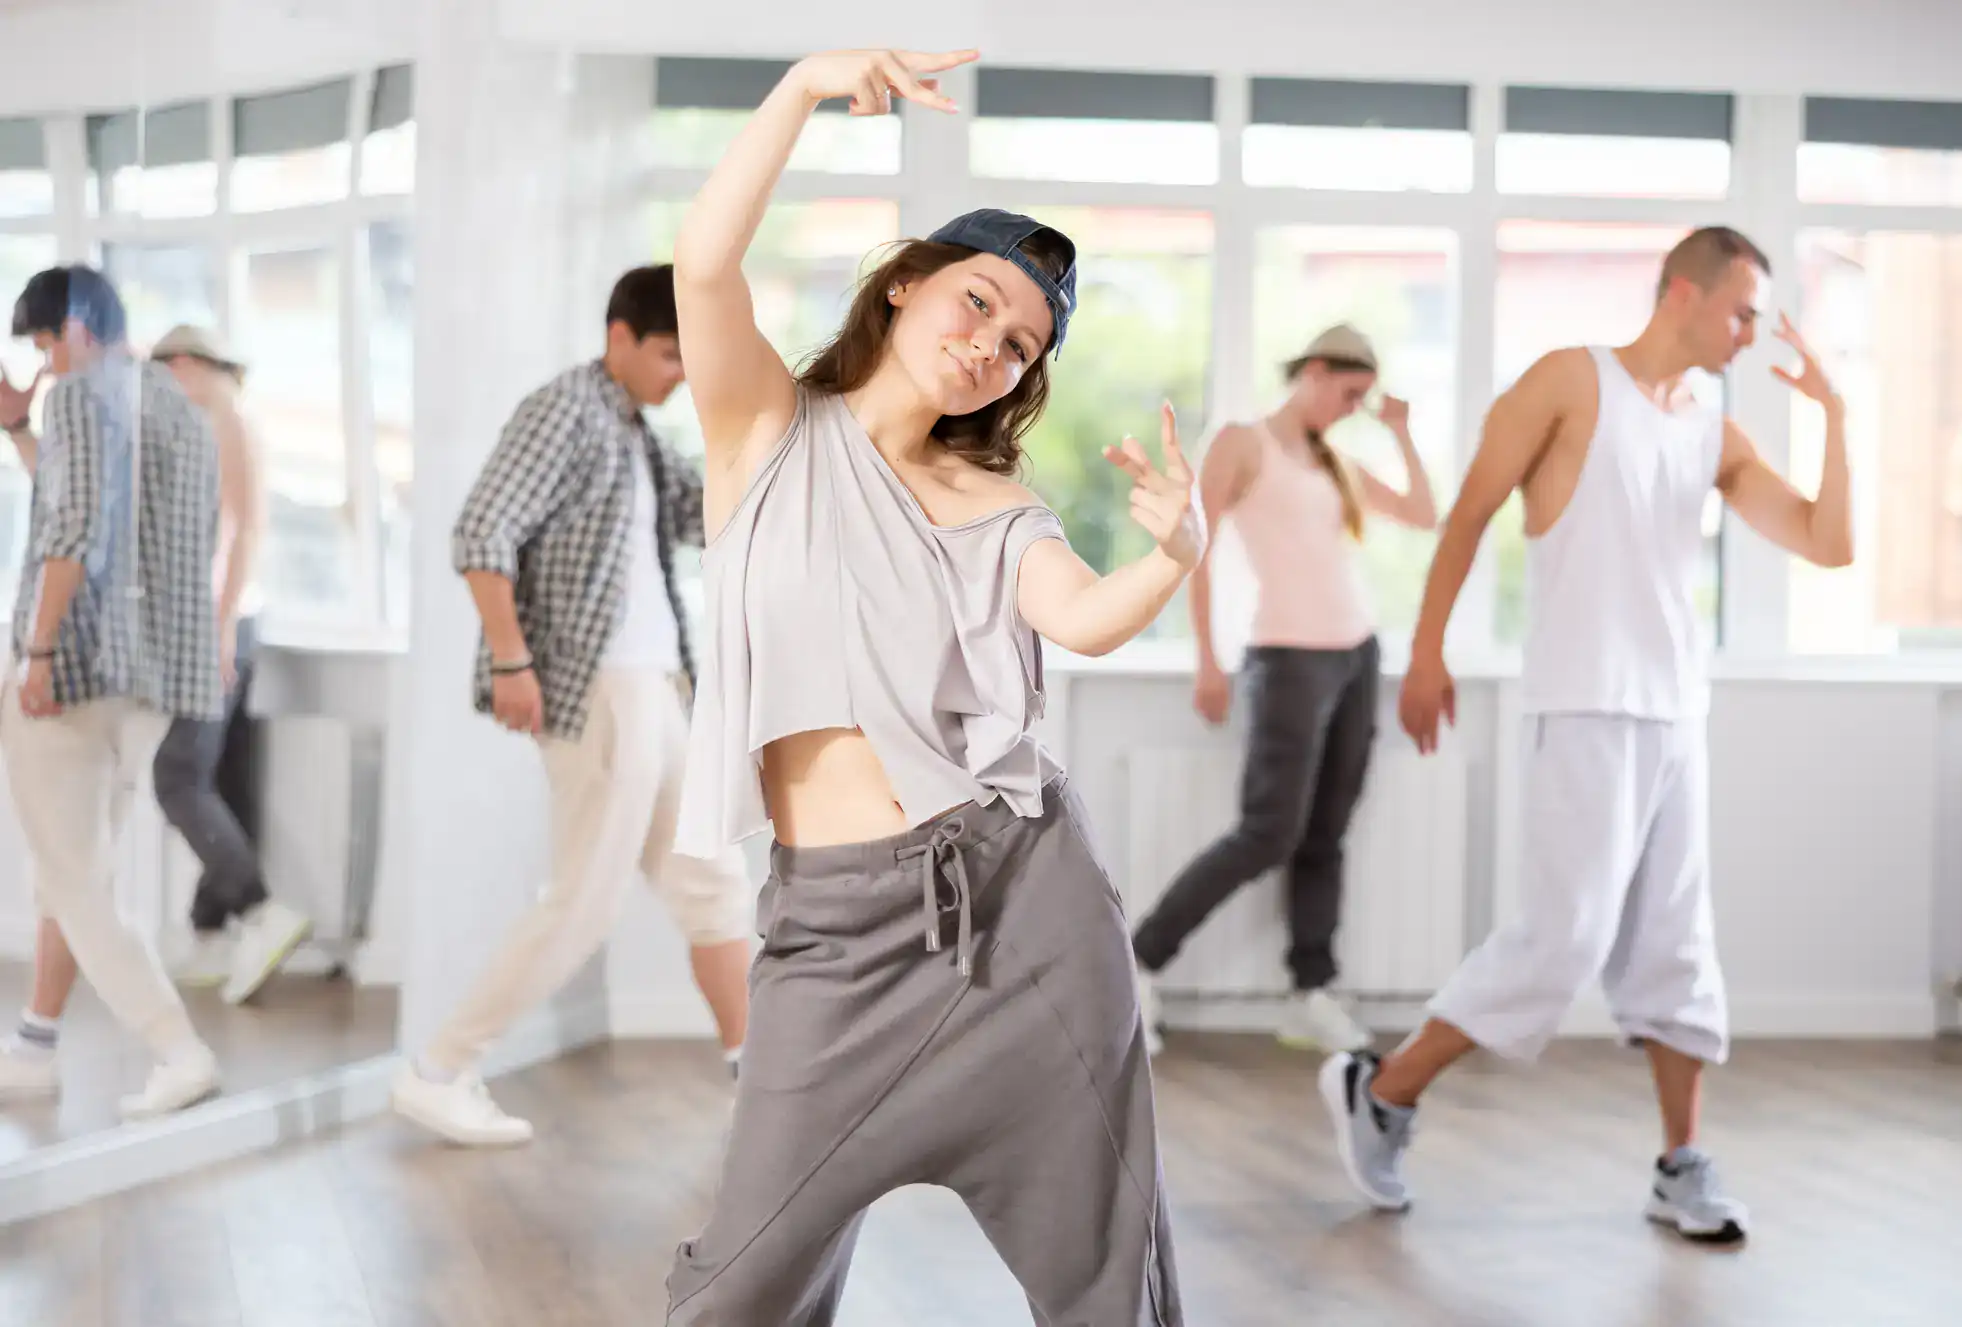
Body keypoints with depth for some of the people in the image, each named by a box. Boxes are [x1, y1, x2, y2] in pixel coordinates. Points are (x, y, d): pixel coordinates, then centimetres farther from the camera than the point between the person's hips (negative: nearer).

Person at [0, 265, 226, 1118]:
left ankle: (182, 1053, -12)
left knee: (76, 884, -3)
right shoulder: (188, 416, 18)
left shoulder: (83, 395, -7)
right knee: (78, 869, 18)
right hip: (154, 677, 8)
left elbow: (75, 525, -21)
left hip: (69, 666, -8)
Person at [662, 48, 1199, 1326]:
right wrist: (805, 84, -21)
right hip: (839, 921, -1)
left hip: (1021, 890, 2)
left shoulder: (992, 506, 9)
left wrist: (1174, 552, -30)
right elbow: (705, 264, -12)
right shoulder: (770, 428, 6)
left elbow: (1090, 621, -10)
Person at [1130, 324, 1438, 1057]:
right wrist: (1208, 661, -14)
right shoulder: (1241, 441, -3)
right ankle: (1138, 961, -3)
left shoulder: (1335, 462, 16)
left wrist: (1400, 433, 12)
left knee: (1325, 837, 3)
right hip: (1292, 658, -7)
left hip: (1357, 654, 7)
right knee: (1268, 835, -12)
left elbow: (1425, 516, 16)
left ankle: (1312, 996, 6)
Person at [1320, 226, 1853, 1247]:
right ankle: (1381, 1093, 4)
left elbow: (1829, 547, 10)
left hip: (1676, 715, 6)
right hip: (1585, 710, -6)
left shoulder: (1718, 437, 14)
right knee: (1565, 938, -9)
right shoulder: (1572, 380, -1)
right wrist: (1426, 654, -8)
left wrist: (1834, 415, 2)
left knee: (1675, 947, 6)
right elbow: (1468, 514, -3)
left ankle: (1681, 1170, 13)